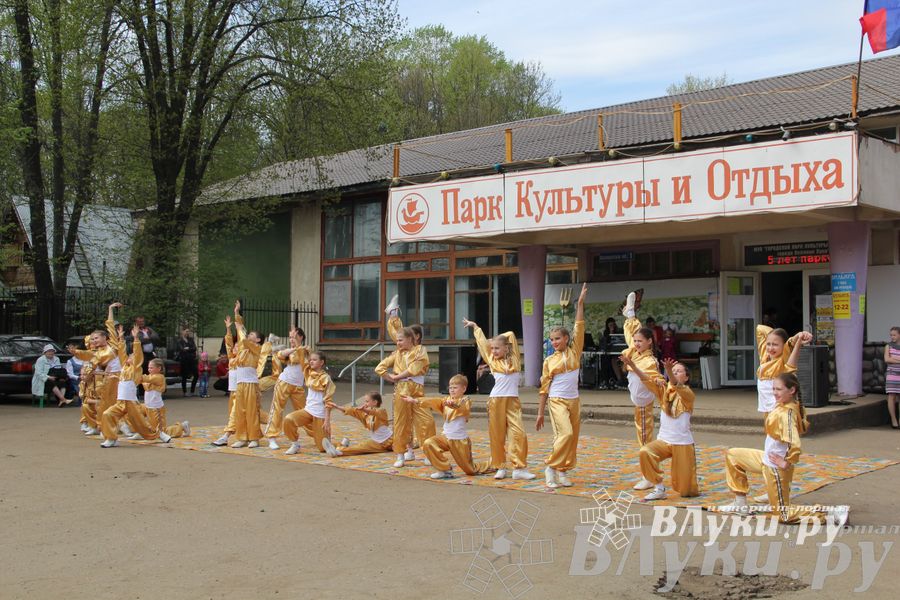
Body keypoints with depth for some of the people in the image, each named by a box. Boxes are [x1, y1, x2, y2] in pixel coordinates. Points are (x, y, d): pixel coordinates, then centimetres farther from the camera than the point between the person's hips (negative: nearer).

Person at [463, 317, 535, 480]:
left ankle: (519, 468, -8)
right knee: (497, 435, 2)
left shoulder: (514, 360, 6)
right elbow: (483, 343, 20)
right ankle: (500, 467, 12)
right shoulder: (492, 360, 8)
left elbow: (511, 335, 12)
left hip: (513, 401, -1)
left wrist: (498, 339, 21)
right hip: (496, 400, 1)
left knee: (518, 433, -10)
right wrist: (475, 327, 29)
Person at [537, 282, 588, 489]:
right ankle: (551, 468, -10)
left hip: (574, 401, 3)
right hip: (557, 401, -3)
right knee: (565, 433, -20)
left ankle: (563, 471, 16)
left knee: (573, 438, 6)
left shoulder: (574, 352, 4)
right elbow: (544, 388, 3)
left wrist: (580, 303, -10)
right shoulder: (549, 361, 1)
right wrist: (540, 413, 2)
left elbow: (579, 328, -4)